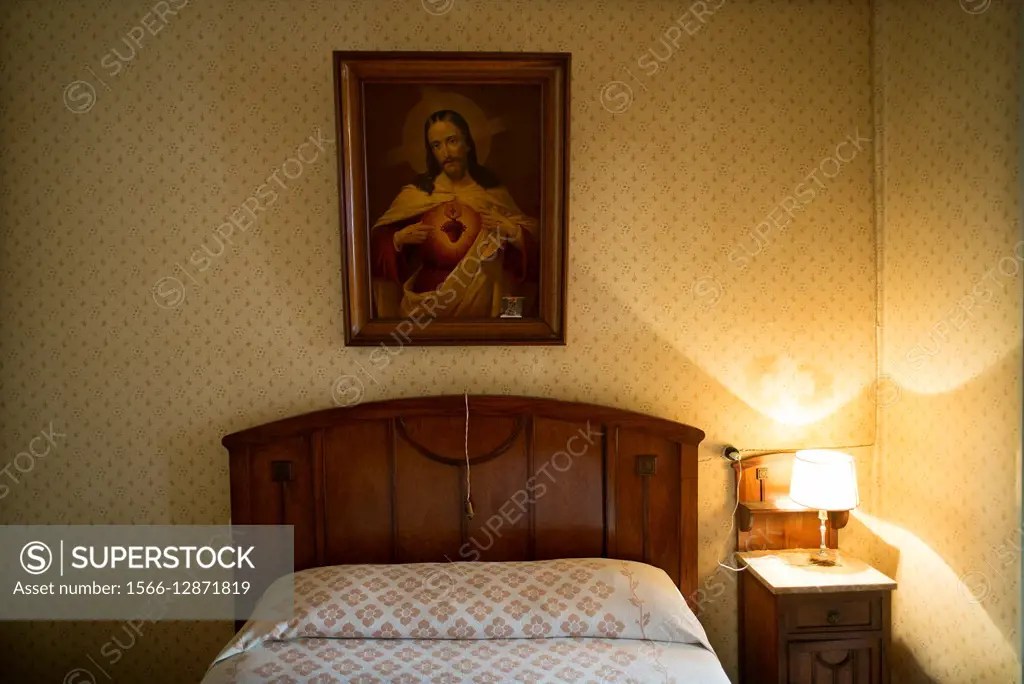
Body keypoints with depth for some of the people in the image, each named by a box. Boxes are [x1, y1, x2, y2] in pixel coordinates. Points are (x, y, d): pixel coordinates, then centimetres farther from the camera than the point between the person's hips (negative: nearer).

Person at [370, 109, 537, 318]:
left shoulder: (491, 189, 3)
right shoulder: (416, 192, 3)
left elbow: (532, 239, 6)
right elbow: (377, 240, 9)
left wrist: (512, 231, -12)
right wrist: (399, 238, -9)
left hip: (481, 300, 0)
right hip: (428, 299, 0)